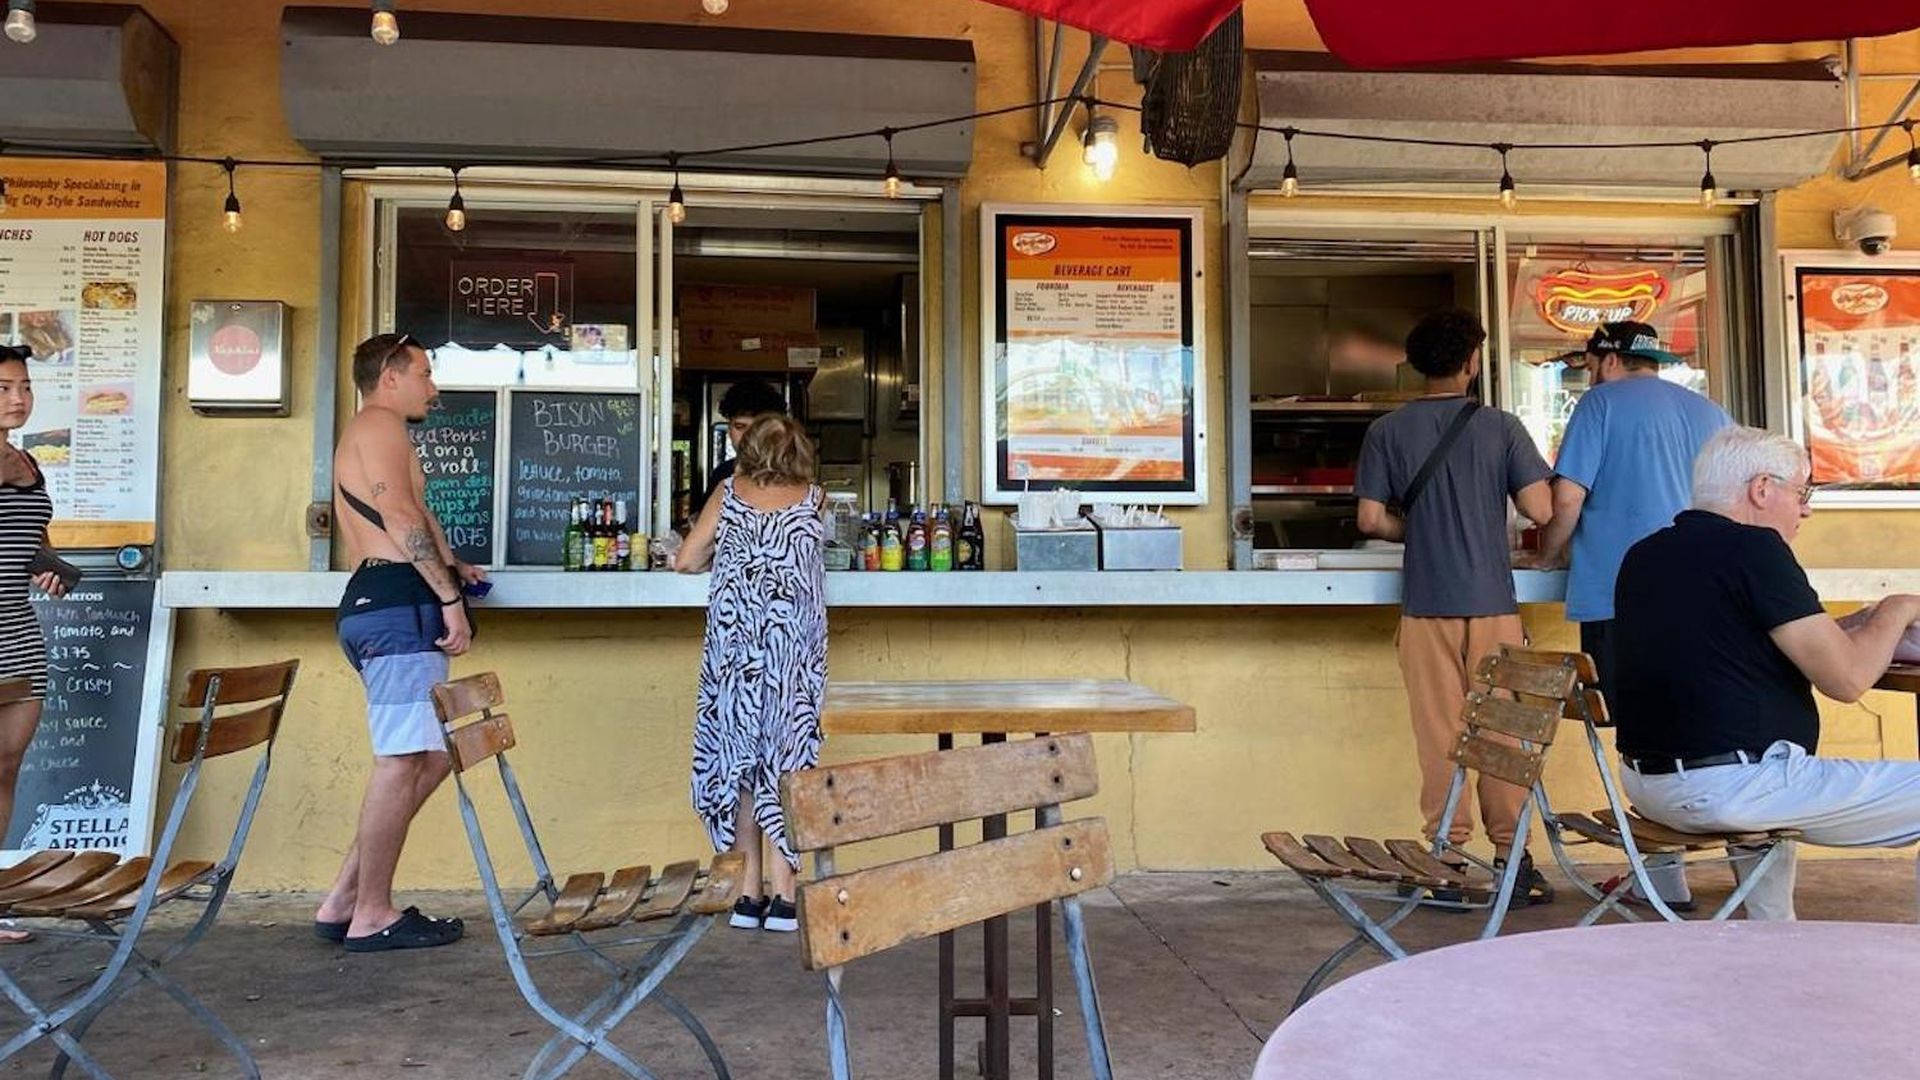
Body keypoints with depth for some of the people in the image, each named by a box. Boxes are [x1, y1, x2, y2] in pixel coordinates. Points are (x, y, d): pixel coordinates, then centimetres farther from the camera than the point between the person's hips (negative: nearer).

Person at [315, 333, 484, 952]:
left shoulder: (359, 438, 32)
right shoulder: (380, 422, -1)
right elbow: (400, 515, -14)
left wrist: (445, 568, 18)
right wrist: (450, 596, -16)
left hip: (373, 605, 11)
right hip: (398, 604, -11)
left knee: (430, 755, 9)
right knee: (403, 759, -10)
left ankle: (342, 902, 10)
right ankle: (372, 917, -5)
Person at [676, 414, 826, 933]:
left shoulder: (730, 491, 6)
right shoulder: (812, 498, 5)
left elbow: (685, 561, 7)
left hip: (735, 637, 1)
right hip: (793, 640, 0)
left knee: (738, 750, 8)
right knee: (786, 754, 2)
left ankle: (748, 893, 10)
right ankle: (783, 895, 1)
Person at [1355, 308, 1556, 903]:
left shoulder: (1387, 431, 1)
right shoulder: (1501, 427, -1)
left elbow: (1371, 519, -3)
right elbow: (1541, 510, -6)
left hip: (1426, 606, 0)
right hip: (1493, 603, 0)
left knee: (1440, 734, 5)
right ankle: (1513, 860, 12)